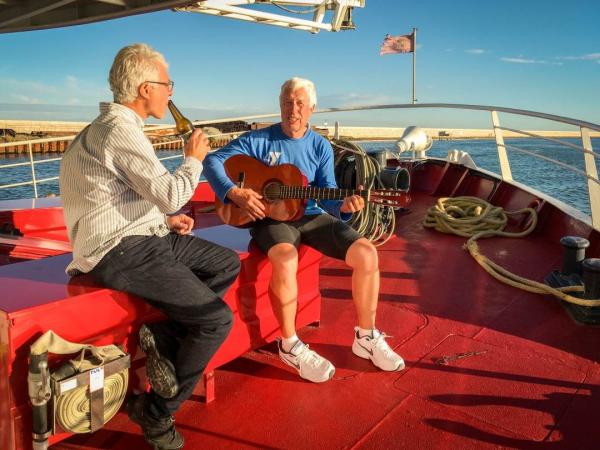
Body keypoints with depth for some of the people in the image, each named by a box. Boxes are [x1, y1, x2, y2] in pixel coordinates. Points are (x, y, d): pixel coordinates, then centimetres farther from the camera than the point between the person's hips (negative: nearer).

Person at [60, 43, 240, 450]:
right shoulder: (119, 130, -16)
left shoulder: (118, 125, 17)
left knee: (229, 264, 8)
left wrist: (165, 219, 11)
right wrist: (194, 159, -5)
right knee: (217, 319, -15)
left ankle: (163, 335, 1)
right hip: (119, 251, -10)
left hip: (142, 234, 10)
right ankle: (156, 413, 2)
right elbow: (170, 194, -23)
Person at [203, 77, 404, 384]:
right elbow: (213, 161, -4)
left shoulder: (321, 146, 6)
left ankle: (366, 337, 4)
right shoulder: (258, 140, -1)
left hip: (311, 216, 4)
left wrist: (343, 205, -22)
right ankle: (290, 346, -15)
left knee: (366, 253, -15)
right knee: (286, 259, -38)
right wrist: (235, 193, -19)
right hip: (271, 217, -3)